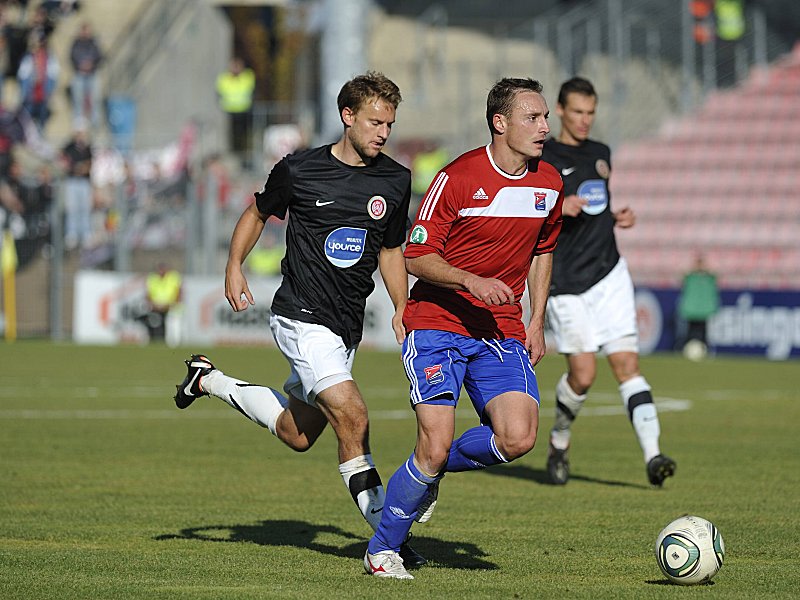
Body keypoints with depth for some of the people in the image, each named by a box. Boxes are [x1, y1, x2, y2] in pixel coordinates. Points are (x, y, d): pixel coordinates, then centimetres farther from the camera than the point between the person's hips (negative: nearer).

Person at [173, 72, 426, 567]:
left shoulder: (396, 181, 3)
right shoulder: (299, 170, -7)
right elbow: (259, 212, 11)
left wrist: (402, 309, 9)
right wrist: (235, 266, 5)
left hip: (347, 325, 6)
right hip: (302, 317, -6)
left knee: (299, 434, 15)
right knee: (353, 418, -20)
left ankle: (210, 381, 37)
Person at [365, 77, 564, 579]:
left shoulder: (548, 184, 6)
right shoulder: (457, 178, -12)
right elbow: (416, 257, -9)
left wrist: (537, 321, 16)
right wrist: (471, 281, -24)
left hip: (501, 331, 5)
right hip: (438, 325, -5)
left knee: (519, 437, -17)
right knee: (435, 445, -15)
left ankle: (433, 469, 13)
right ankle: (382, 551, 6)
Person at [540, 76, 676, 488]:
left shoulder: (600, 154, 16)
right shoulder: (539, 158, -3)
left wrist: (617, 217, 10)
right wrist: (555, 210, -23)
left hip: (609, 274, 4)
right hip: (565, 282, -4)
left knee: (626, 364, -9)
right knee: (583, 373, -8)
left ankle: (652, 456, -19)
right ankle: (559, 442, 20)